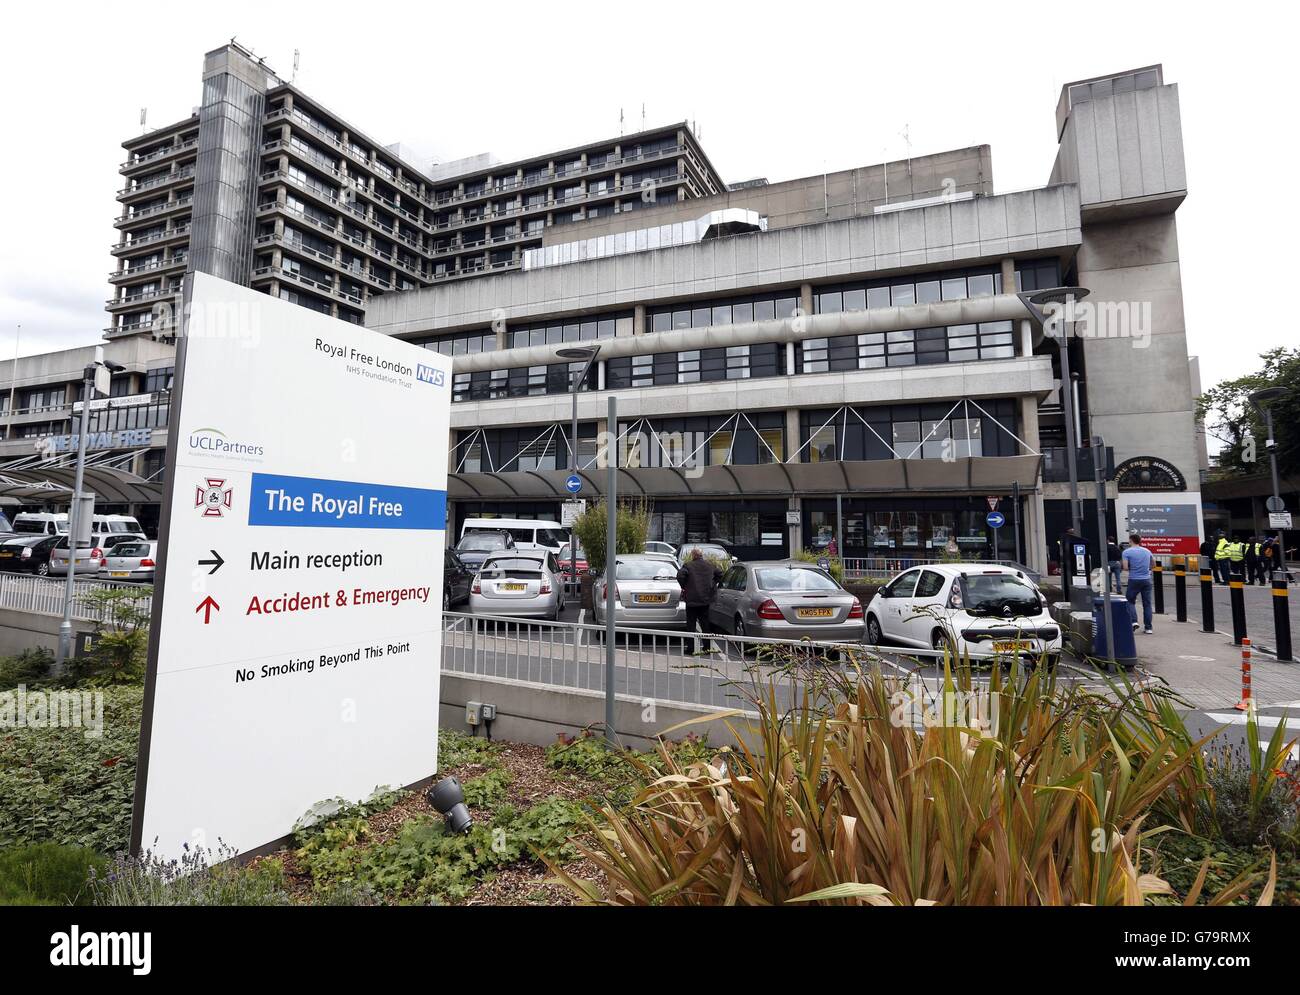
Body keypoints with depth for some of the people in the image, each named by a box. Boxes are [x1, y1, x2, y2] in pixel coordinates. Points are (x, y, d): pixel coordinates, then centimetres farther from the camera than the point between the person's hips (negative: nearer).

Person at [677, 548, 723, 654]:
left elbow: (680, 575, -21)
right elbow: (720, 574, 12)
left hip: (692, 599, -4)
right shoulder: (710, 564, 6)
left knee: (691, 624, 2)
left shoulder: (687, 565, -9)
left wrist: (684, 586, -7)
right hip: (706, 598, 5)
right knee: (705, 622, 15)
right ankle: (707, 646, 18)